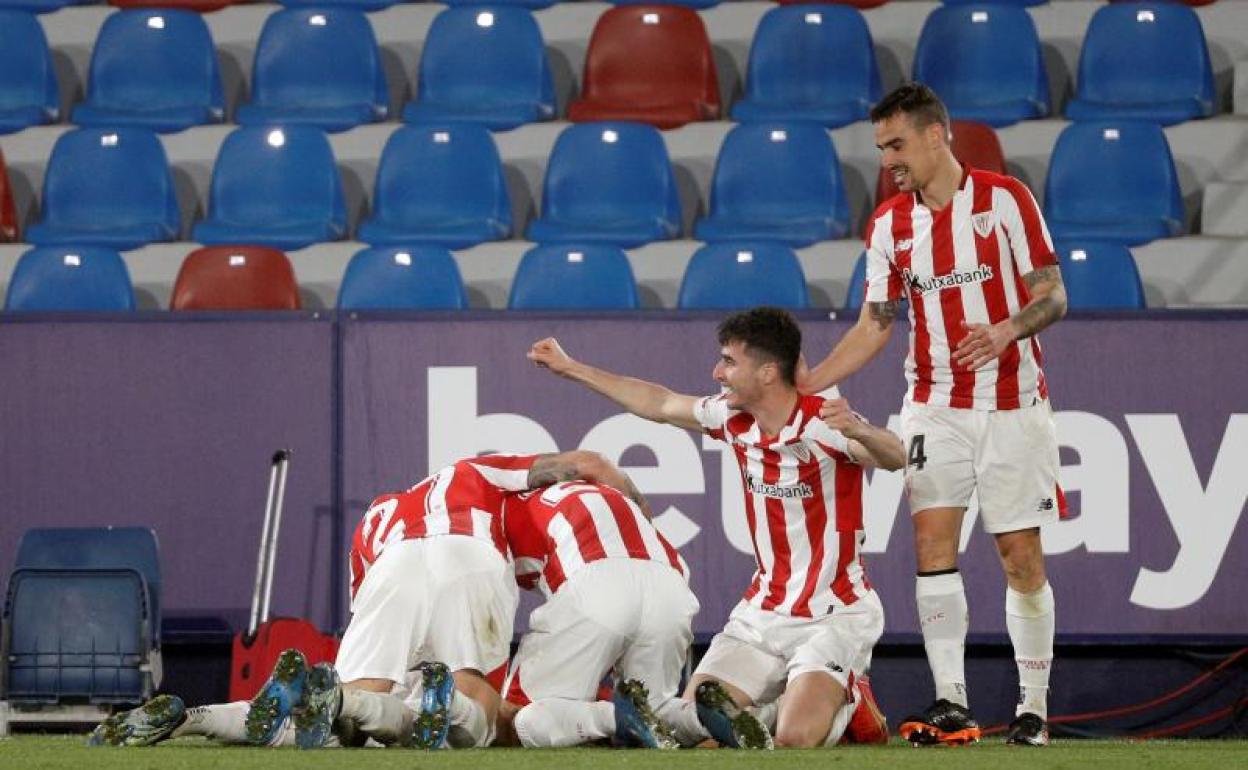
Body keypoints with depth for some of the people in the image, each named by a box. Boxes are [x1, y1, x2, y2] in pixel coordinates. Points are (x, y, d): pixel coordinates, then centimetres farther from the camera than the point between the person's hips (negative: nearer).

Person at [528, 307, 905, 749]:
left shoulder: (823, 424, -18)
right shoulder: (733, 418, 2)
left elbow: (895, 459, -34)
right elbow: (660, 404, 19)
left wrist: (857, 431, -57)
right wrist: (572, 369, 26)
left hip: (835, 614, -7)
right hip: (764, 611, 7)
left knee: (796, 741, -27)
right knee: (689, 722, -7)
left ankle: (848, 701, 2)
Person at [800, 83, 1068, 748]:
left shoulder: (1005, 198, -6)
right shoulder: (889, 223, 6)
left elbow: (1051, 295, -5)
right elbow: (874, 325, 10)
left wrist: (1005, 331, -25)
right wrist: (806, 383, 0)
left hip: (1012, 405, -3)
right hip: (934, 407, 3)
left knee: (1021, 554, -2)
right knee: (932, 540, -10)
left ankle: (1034, 708, 5)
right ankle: (950, 704, -9)